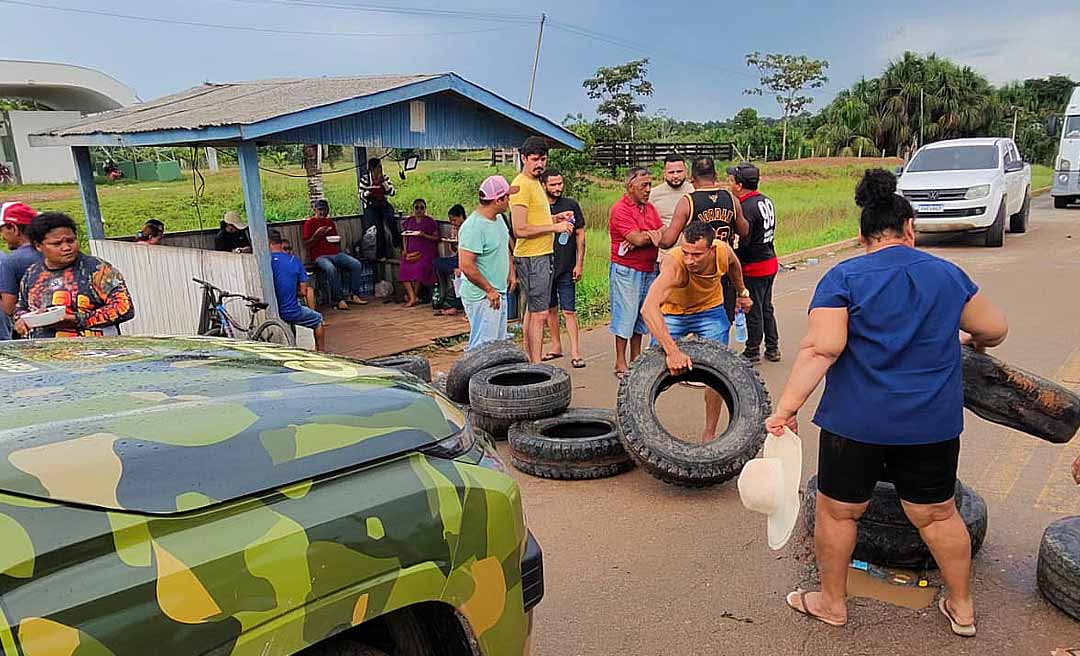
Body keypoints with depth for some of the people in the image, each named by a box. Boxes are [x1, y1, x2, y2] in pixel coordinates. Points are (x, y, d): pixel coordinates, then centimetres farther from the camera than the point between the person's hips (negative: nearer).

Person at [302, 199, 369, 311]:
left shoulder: (330, 222, 20)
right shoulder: (309, 223, 3)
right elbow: (307, 245, -3)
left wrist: (337, 240, 8)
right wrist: (317, 234, -15)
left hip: (335, 253, 6)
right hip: (320, 256, -6)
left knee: (356, 264, -18)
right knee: (331, 269, -38)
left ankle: (353, 295, -13)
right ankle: (339, 299, -29)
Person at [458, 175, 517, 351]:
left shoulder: (498, 218, 8)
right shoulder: (473, 227, -22)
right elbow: (466, 266, -26)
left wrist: (511, 272, 14)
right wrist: (489, 290, -20)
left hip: (499, 293, 10)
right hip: (482, 297, -10)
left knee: (499, 343, 17)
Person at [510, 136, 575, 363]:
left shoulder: (535, 183, 17)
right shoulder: (522, 185, -15)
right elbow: (520, 230, -22)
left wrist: (555, 218, 10)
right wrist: (554, 227, -18)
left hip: (543, 255, 10)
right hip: (532, 257, -10)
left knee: (531, 311, 14)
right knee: (540, 314, -9)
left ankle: (529, 361, 22)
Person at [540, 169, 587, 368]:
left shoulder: (571, 205, 1)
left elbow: (580, 235, 3)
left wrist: (579, 264, -3)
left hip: (566, 268, -3)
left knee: (569, 311, -5)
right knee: (550, 309, 11)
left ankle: (575, 352, -4)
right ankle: (556, 346, 24)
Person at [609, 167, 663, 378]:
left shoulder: (649, 207, 13)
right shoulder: (620, 209, -11)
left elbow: (664, 237, 2)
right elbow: (637, 238, -22)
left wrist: (643, 237, -15)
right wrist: (654, 235, -6)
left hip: (649, 270, 8)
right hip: (626, 271, -7)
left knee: (641, 315, 13)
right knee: (625, 315, -2)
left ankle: (636, 359, 23)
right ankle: (620, 363, 6)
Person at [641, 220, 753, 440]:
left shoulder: (723, 251, -27)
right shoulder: (673, 264, -41)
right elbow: (648, 308, -56)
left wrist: (742, 293, 16)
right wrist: (672, 350, -64)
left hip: (710, 310, 3)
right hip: (672, 312, -3)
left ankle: (709, 435, 10)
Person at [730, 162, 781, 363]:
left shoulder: (746, 208, -21)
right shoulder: (766, 201, 7)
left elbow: (743, 243, -24)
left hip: (754, 267, -9)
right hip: (770, 262, 9)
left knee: (753, 311, 3)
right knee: (766, 308, 18)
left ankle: (752, 352, 15)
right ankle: (772, 349, 26)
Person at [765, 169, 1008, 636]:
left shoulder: (844, 278, -9)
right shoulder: (947, 274, 4)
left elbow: (820, 349, -19)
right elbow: (994, 330, 14)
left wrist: (787, 407, -19)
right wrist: (971, 340, 36)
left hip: (857, 422, -4)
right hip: (933, 423, 4)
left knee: (836, 512, 14)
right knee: (937, 514, 20)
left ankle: (832, 603, 28)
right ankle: (962, 607, 36)